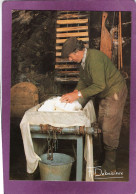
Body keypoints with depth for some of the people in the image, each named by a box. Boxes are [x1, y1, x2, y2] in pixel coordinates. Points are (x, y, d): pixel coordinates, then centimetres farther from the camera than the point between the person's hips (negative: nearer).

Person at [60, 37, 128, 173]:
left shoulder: (94, 58, -27)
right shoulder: (84, 59, 4)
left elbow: (100, 85, -30)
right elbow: (83, 80, 11)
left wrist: (78, 94, -28)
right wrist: (75, 92, -6)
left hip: (115, 92, -10)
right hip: (105, 94, 10)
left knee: (109, 129, -7)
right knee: (102, 125, 13)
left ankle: (110, 166, 5)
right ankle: (106, 156, 26)